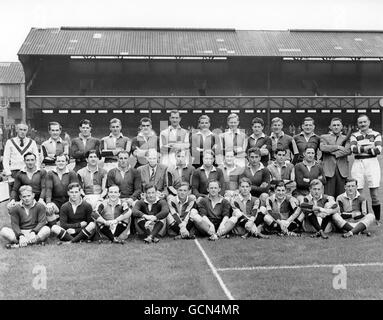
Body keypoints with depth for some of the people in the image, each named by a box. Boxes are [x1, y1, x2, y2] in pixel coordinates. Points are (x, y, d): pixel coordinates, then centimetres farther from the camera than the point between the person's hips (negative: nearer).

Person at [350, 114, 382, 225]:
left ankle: (377, 219, 7)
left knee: (374, 194, -2)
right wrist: (368, 147, -13)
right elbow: (353, 149, -8)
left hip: (372, 163, -1)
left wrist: (362, 149, -9)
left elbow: (379, 150, -8)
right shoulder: (354, 135, 10)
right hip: (358, 164, 1)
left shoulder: (376, 134, 7)